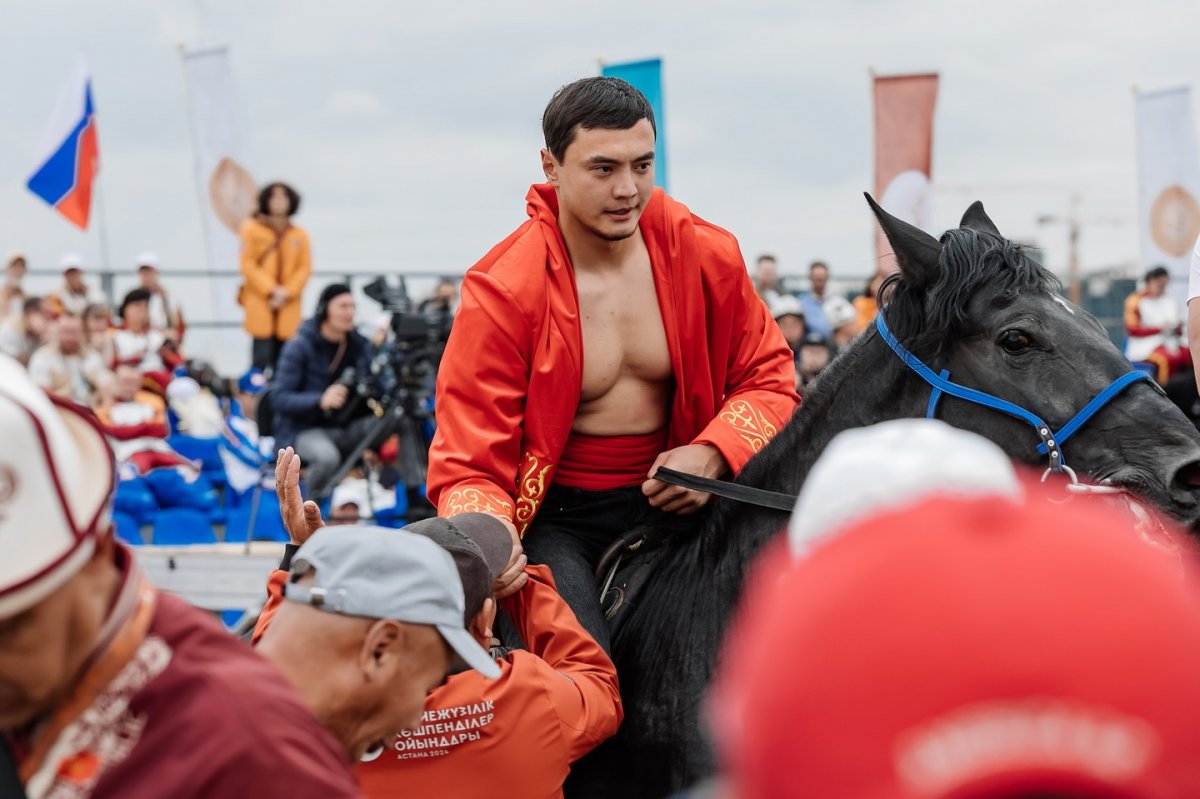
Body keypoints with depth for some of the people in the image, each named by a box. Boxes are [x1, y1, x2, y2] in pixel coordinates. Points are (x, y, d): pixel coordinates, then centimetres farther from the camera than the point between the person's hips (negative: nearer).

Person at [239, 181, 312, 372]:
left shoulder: (300, 235, 11)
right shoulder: (251, 229, 4)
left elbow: (305, 268, 6)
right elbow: (247, 265, -2)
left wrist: (287, 292, -9)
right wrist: (271, 290, -11)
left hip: (288, 306, 3)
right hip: (260, 303, -3)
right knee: (262, 358, -10)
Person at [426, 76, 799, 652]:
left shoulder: (706, 256, -3)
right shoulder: (502, 292, -13)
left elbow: (767, 378, 9)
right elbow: (468, 467, -11)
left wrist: (712, 453, -14)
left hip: (671, 498, 3)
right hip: (552, 514, -3)